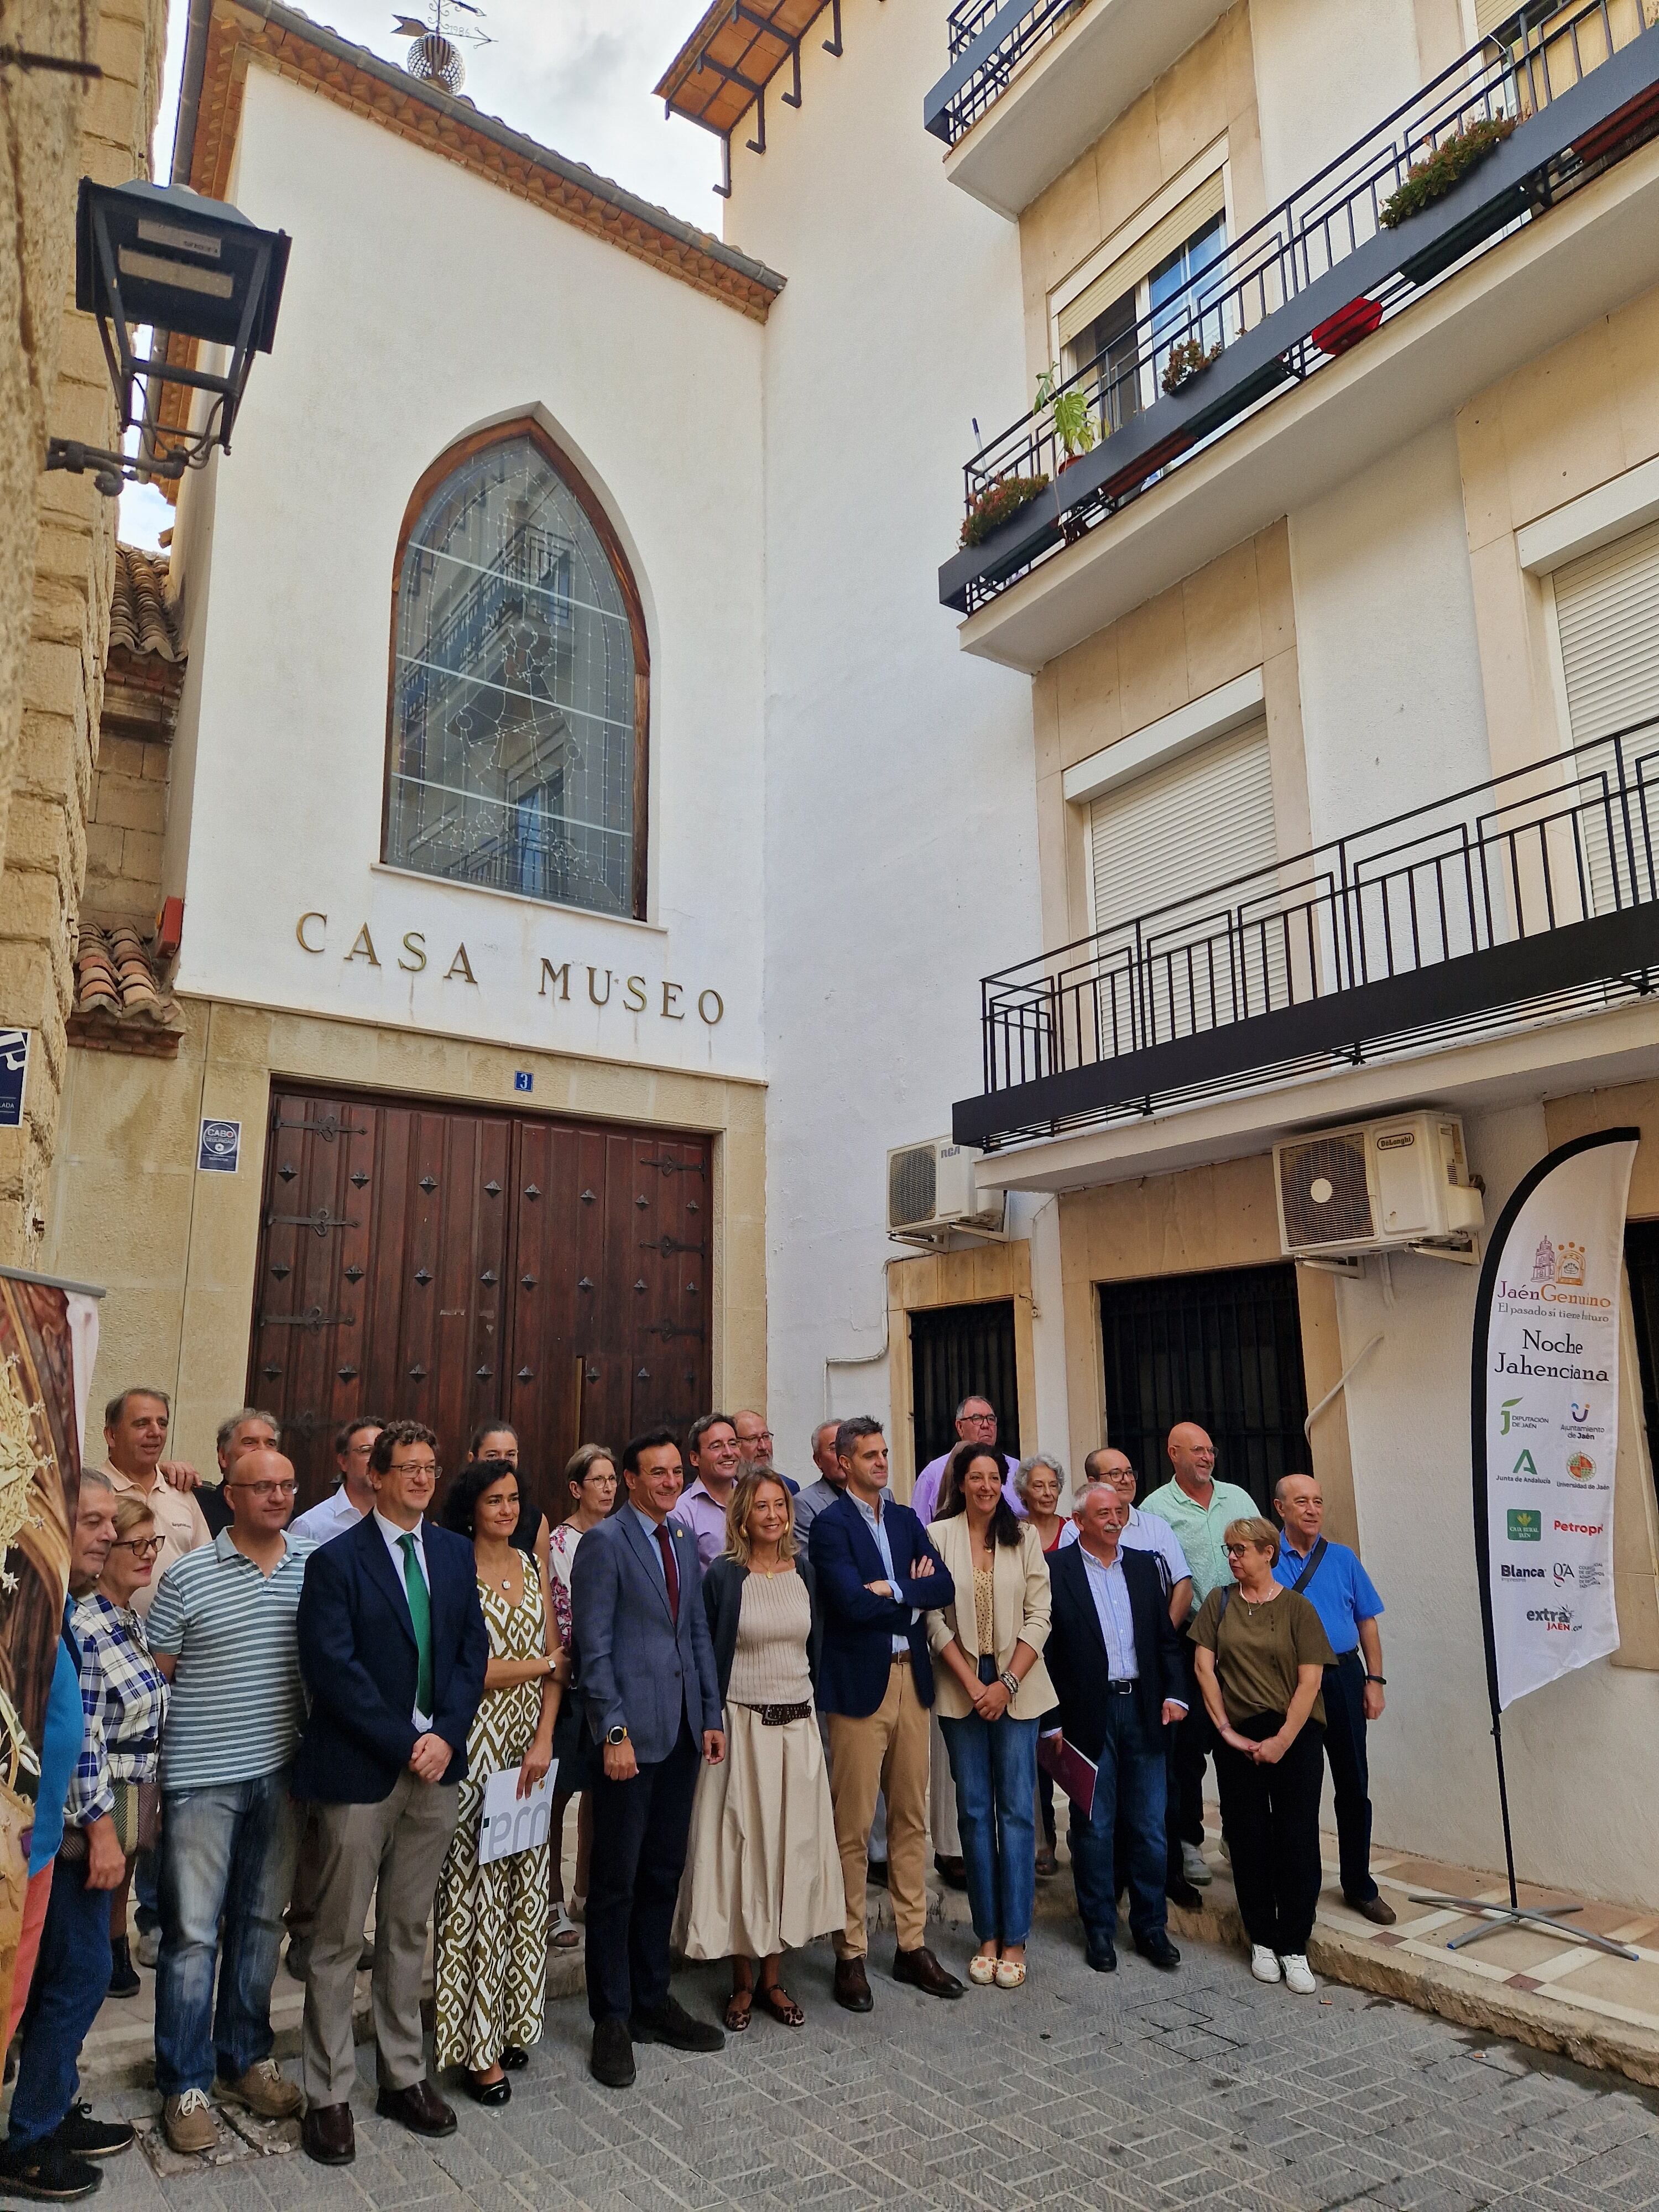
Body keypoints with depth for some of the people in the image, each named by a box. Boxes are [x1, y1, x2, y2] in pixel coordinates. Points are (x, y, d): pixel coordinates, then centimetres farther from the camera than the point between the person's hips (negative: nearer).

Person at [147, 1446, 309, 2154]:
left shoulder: (315, 1569, 0)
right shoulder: (187, 1576, -8)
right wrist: (149, 1766, -5)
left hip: (281, 1774, 3)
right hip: (202, 1778, -3)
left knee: (262, 1922, 15)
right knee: (193, 1932, 6)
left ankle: (246, 2060, 32)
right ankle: (185, 2085, 22)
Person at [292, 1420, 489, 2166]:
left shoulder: (455, 1553, 6)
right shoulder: (336, 1560, -9)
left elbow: (472, 1649, 4)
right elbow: (332, 1667, -15)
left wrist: (445, 1735, -9)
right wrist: (404, 1745, -15)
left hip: (435, 1766, 5)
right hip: (359, 1770, -4)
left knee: (408, 1932, 16)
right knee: (339, 1939, 7)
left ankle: (403, 2077, 29)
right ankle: (329, 2097, 21)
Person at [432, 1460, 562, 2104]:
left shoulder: (531, 1566, 8)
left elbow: (558, 1659, 7)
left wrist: (544, 1738, -4)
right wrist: (544, 1664, -4)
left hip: (531, 1742, 5)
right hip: (475, 1742, -5)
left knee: (524, 1881, 10)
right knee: (474, 1885, 1)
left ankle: (512, 2021, 26)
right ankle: (476, 2040, 15)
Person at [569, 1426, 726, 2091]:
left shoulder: (685, 1541, 11)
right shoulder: (603, 1543, -10)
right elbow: (594, 1647, -12)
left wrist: (712, 1716, 10)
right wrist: (614, 1731, -16)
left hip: (682, 1730, 7)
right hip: (631, 1733, -6)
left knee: (664, 1873, 16)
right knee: (617, 1881, 5)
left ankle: (651, 2001, 30)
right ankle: (612, 2020, 20)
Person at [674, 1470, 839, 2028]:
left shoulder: (804, 1572, 3)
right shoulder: (723, 1576, -9)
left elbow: (816, 1647, 12)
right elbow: (705, 1656, -4)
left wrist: (812, 1705, 9)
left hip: (797, 1726, 4)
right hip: (742, 1726, -4)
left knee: (792, 1846, 9)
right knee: (741, 1846, 4)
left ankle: (773, 1977, 24)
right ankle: (742, 1980, 21)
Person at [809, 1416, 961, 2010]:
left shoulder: (906, 1519, 11)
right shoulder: (830, 1524, -8)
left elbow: (944, 1587, 0)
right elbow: (853, 1601, -21)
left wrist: (893, 1591, -13)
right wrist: (913, 1592, -8)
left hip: (912, 1679, 6)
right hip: (859, 1683, -6)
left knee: (911, 1819, 13)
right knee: (853, 1827, 3)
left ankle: (912, 1945, 25)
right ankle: (851, 1955, 17)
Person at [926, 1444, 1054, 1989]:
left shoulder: (1025, 1537, 3)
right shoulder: (938, 1536, -2)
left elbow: (1039, 1618, 0)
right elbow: (935, 1620, -4)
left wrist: (1007, 1684, -9)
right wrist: (972, 1684, -9)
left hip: (1017, 1688, 1)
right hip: (961, 1689, 0)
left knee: (1017, 1808, 2)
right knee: (974, 1811, 7)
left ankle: (1015, 1939, 12)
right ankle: (987, 1935, 18)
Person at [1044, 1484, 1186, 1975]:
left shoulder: (1143, 1566, 9)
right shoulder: (1056, 1570, -7)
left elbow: (1167, 1637, 13)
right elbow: (1044, 1646, -8)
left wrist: (1175, 1692, 0)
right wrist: (1051, 1718, -11)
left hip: (1143, 1710, 4)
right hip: (1088, 1714, -4)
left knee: (1150, 1827, 10)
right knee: (1093, 1827, 7)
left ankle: (1151, 1926, 25)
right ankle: (1099, 1929, 22)